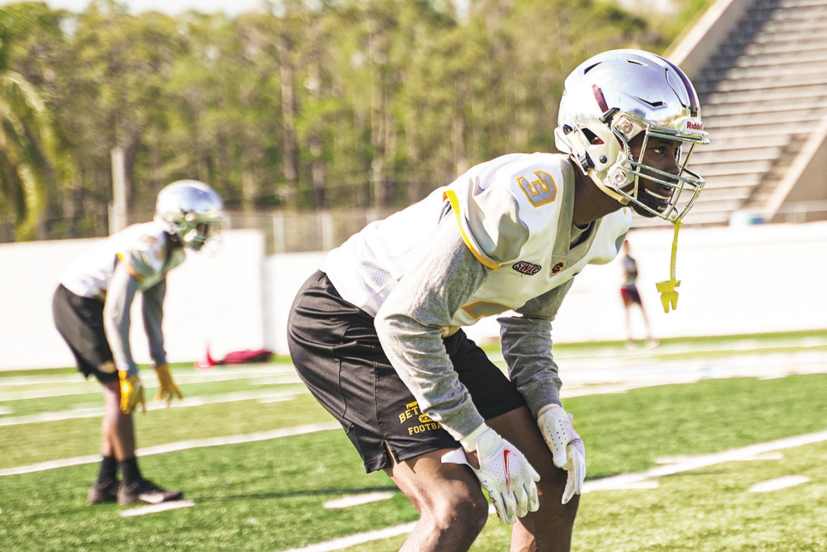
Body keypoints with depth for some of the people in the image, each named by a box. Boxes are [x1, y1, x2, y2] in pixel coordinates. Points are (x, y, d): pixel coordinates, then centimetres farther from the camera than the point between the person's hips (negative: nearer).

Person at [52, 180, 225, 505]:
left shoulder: (171, 250, 2)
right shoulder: (144, 248, -28)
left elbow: (153, 307, 12)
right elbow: (115, 315, -27)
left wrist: (161, 366, 12)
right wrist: (129, 374, -23)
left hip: (90, 304, 10)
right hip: (78, 304, -10)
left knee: (119, 393, 9)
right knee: (120, 390, -10)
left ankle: (106, 484, 14)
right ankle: (132, 485, -6)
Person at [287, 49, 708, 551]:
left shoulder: (606, 225, -3)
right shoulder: (522, 203, -32)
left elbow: (527, 325, 12)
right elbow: (405, 324, -30)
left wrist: (551, 414, -6)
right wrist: (482, 443, -25)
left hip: (432, 331, 9)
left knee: (555, 486, 6)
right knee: (457, 508, -22)